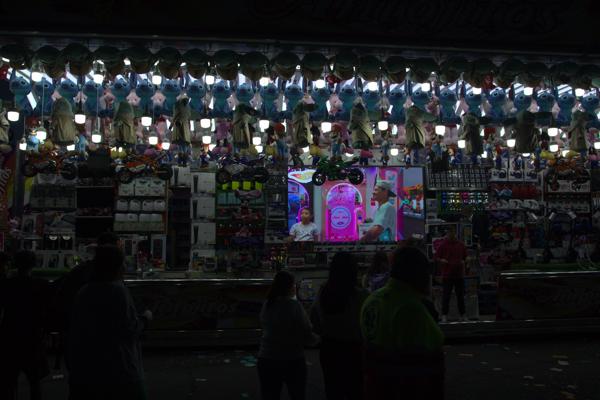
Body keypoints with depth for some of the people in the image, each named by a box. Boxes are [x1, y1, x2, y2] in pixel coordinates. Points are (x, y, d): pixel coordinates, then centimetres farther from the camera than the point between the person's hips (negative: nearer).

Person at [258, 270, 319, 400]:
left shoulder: (266, 306, 1)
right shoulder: (295, 306, -15)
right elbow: (307, 336, -14)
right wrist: (318, 338, 8)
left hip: (267, 360, 4)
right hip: (293, 360, -4)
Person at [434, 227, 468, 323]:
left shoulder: (461, 245, 8)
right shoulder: (443, 245, -1)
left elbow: (465, 257, 18)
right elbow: (437, 258, -1)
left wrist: (463, 262, -2)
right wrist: (443, 261, -18)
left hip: (459, 274, 3)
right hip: (447, 274, -3)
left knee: (460, 295, 9)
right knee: (446, 296, -2)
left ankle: (462, 315, 18)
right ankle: (444, 315, 4)